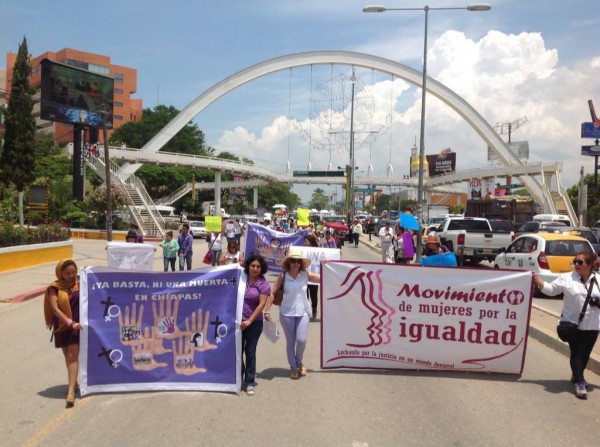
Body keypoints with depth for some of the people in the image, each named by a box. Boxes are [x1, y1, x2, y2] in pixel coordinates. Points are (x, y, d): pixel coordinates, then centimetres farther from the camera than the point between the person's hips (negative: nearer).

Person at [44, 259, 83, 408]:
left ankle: (71, 390, -13)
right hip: (62, 326, 1)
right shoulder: (55, 288, -5)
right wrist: (70, 322, -26)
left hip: (77, 325, -1)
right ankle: (73, 382, 36)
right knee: (68, 356, 16)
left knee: (73, 356, -8)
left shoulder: (79, 283, -1)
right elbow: (55, 308, -17)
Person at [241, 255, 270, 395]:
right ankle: (238, 377, 29)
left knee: (250, 352, 4)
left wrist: (249, 321, -16)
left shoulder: (263, 284, -6)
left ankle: (249, 383, 14)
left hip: (254, 322, -2)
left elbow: (262, 304, -11)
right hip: (238, 320, 2)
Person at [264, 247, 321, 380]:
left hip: (303, 312, 1)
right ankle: (293, 368, 26)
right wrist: (267, 310, -9)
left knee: (301, 340, -9)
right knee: (290, 342, 8)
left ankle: (299, 362, 21)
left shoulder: (306, 275, -2)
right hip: (286, 313, -1)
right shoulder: (283, 276, -7)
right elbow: (273, 293, -5)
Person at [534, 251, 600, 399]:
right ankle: (580, 383, 1)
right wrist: (536, 278, -11)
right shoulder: (567, 278, -4)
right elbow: (550, 289, -2)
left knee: (585, 353, 14)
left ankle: (576, 376, 35)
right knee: (576, 353, -3)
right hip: (573, 324, -3)